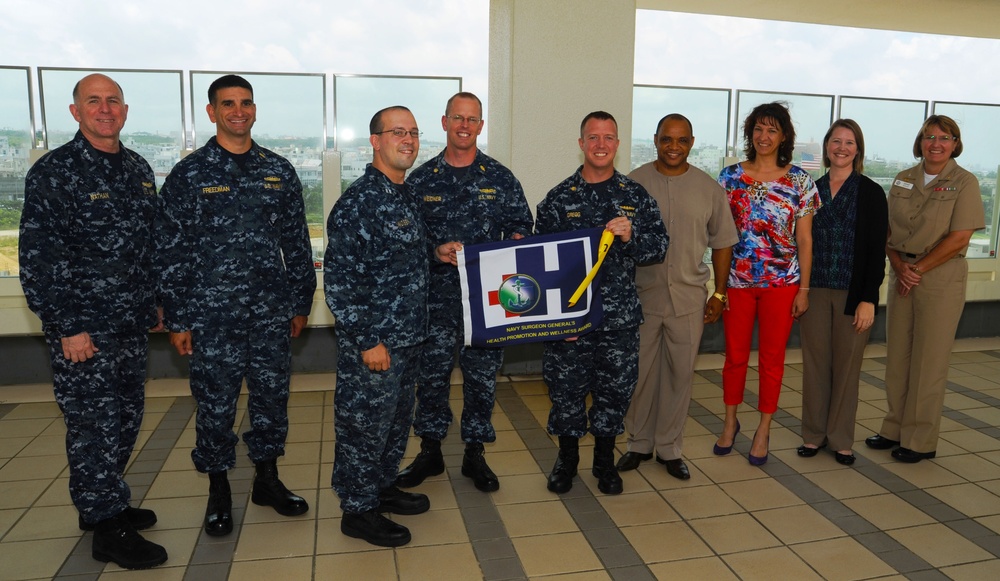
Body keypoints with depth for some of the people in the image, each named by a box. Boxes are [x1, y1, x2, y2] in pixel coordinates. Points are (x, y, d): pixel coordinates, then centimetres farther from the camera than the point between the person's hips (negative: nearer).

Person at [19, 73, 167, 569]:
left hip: (131, 324, 7)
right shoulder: (53, 172, -10)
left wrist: (153, 303, 17)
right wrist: (66, 327, -16)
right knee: (94, 425, 0)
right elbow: (37, 257, -13)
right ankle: (108, 530, 13)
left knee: (126, 418, 16)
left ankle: (104, 504, 34)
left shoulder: (138, 169, 11)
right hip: (82, 328, -7)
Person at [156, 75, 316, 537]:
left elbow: (297, 243, 9)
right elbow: (171, 252, -2)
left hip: (273, 314, 3)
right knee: (215, 404, 8)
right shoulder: (189, 174, -2)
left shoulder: (279, 171, 6)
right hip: (213, 317, -2)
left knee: (272, 396, 12)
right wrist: (177, 319, -4)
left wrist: (302, 303, 8)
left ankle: (267, 479, 31)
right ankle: (218, 493, 27)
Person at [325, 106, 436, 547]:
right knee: (364, 425, 5)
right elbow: (339, 278, -21)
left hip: (408, 338, 9)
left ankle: (383, 487, 38)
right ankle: (358, 511, 21)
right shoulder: (358, 202, -17)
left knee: (397, 420, 20)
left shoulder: (407, 196, 11)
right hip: (373, 341, -9)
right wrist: (367, 340, -21)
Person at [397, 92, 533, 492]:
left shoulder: (501, 178, 5)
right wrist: (436, 251, -12)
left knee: (482, 375, 7)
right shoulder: (421, 179, 5)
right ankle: (430, 452, 25)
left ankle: (475, 453, 23)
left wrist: (513, 242, -12)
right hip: (436, 294, 0)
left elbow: (522, 226, 9)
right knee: (431, 373, 7)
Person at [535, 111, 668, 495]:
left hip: (619, 317, 1)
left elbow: (660, 247, 2)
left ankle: (605, 461, 32)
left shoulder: (636, 196, 5)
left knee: (615, 389, 11)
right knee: (567, 388, 8)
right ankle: (567, 459, 31)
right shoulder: (559, 198, 2)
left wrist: (631, 236, -19)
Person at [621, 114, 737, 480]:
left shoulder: (709, 188, 3)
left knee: (680, 374, 8)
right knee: (640, 372, 7)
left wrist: (719, 293, 5)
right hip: (641, 295, -1)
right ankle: (639, 443, 25)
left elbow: (722, 243, 9)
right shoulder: (633, 183, -1)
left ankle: (669, 447, 24)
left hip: (689, 298, 1)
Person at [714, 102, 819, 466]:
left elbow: (804, 239, 1)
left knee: (772, 358, 7)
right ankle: (730, 422, 28)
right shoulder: (731, 176, 2)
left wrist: (804, 288, -2)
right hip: (737, 280, 1)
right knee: (735, 356, 9)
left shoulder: (799, 181, 1)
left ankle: (763, 430, 22)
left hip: (782, 282, 0)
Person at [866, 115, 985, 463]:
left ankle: (921, 441, 12)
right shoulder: (903, 180, 10)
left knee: (928, 362, 1)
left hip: (941, 279, -4)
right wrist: (899, 265, -8)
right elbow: (887, 230, 8)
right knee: (896, 357, 8)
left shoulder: (964, 183, -3)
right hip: (902, 275, 5)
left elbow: (958, 239, -11)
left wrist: (917, 269, -12)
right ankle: (895, 429, 20)